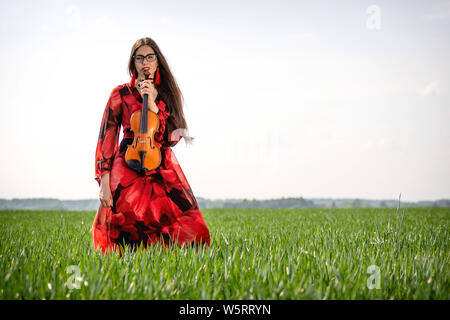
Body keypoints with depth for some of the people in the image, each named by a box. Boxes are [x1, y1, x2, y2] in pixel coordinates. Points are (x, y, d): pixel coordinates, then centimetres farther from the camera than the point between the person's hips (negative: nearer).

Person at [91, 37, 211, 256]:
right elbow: (107, 137, 0)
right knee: (126, 233, -8)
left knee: (188, 231, -10)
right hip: (129, 166, -2)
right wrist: (104, 182, -9)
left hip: (164, 171, 2)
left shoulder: (171, 92, 11)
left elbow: (175, 136, 1)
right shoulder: (121, 94, 5)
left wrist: (153, 105, -10)